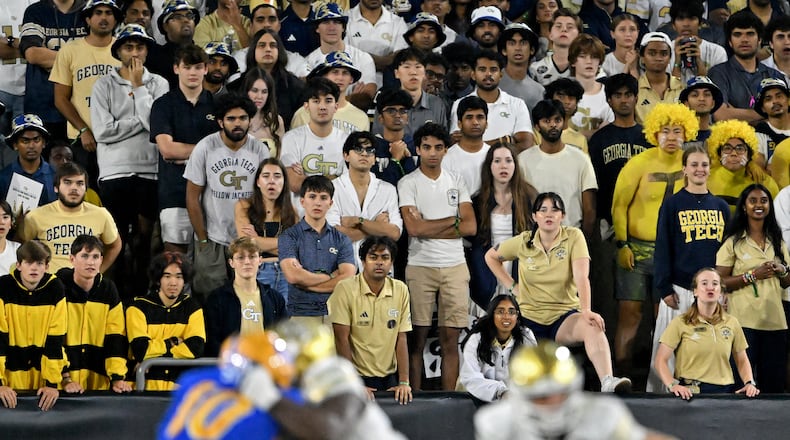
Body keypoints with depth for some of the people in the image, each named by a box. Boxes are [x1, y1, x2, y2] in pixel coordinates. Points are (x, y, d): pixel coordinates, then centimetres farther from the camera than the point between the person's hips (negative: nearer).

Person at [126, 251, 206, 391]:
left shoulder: (192, 307, 12)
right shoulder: (139, 307, 3)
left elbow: (196, 348, -2)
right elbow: (140, 350, -10)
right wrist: (173, 342, 3)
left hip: (180, 384, 3)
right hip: (145, 384, -3)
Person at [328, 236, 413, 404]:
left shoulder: (401, 290, 2)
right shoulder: (345, 289, -10)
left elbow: (401, 339, 2)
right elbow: (342, 340, -11)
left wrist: (404, 382, -5)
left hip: (389, 378, 4)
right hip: (357, 376, -4)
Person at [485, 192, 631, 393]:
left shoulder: (573, 237, -7)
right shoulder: (523, 242, -1)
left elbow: (581, 276, -20)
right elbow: (491, 257, 16)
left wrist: (586, 311, -36)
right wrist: (512, 285, 5)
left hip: (565, 315, -2)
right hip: (530, 318, 2)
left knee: (592, 327, -36)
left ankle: (608, 382, -52)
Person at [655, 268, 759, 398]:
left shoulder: (731, 323, 13)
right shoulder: (681, 324, 3)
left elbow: (742, 360, 21)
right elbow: (661, 360, 0)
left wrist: (749, 383, 3)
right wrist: (672, 385, -16)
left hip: (724, 390, 3)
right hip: (689, 392, -3)